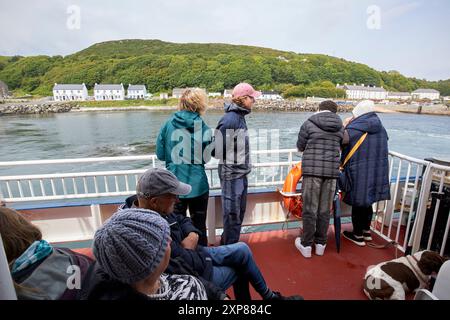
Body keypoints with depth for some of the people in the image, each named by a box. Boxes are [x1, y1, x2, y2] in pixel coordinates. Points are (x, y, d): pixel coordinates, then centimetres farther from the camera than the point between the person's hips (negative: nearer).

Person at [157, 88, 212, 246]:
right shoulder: (203, 128, -9)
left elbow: (160, 154, -1)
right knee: (199, 226, 17)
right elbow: (206, 158, -6)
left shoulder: (168, 124, -4)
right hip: (198, 184, -1)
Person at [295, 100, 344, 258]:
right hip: (332, 171, 4)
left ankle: (306, 245, 15)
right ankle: (321, 244, 25)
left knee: (310, 209, 5)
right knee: (325, 210, 12)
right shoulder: (340, 127, 9)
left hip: (312, 170, -3)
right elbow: (341, 147, 17)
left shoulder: (309, 123, -2)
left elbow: (300, 146, 7)